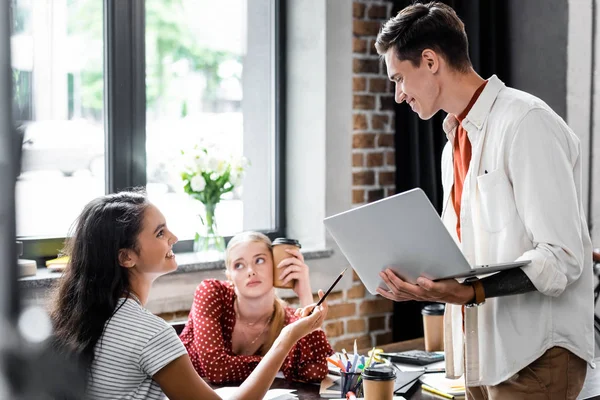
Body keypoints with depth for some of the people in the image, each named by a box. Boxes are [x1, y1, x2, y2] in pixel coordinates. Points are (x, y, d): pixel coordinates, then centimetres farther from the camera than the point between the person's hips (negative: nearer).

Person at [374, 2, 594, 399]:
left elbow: (561, 259, -19)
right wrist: (419, 282, 3)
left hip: (534, 355, -8)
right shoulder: (456, 144, 14)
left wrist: (468, 293, -28)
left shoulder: (525, 123, -13)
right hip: (484, 352, 8)